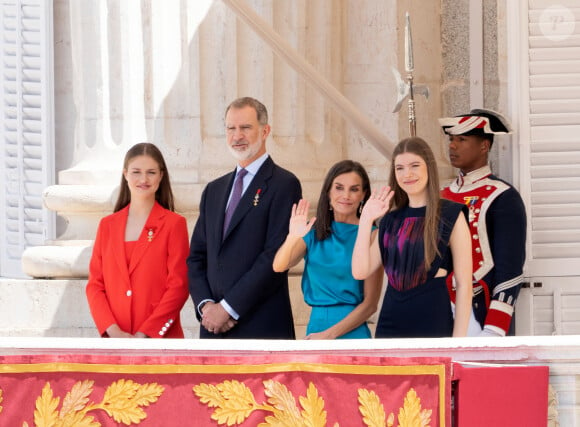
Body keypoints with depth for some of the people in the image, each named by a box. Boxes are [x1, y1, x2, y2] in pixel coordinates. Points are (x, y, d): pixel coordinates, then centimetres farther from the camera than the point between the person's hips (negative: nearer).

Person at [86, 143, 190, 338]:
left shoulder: (174, 224, 1)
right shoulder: (108, 225, 13)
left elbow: (178, 287, -4)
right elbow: (95, 284, 9)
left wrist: (144, 335, -11)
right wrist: (113, 331, -6)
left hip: (159, 337, -3)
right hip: (115, 343, 3)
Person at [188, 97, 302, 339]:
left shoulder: (284, 185, -2)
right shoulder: (214, 191, 20)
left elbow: (276, 256, -11)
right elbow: (196, 256, 17)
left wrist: (228, 308, -12)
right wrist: (205, 305, -2)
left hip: (262, 328, -6)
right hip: (214, 327, 6)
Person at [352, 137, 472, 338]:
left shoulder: (450, 216, -2)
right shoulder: (391, 219, 13)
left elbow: (464, 284, -6)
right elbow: (360, 271, 3)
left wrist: (459, 341, -12)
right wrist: (366, 219, 0)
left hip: (432, 319, -5)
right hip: (390, 320, 5)